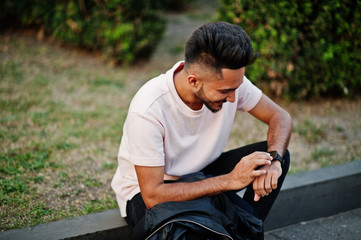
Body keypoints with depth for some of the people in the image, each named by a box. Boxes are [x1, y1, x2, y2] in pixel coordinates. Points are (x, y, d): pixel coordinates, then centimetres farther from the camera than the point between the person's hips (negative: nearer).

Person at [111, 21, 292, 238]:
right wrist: (230, 180, -36)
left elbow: (281, 117, -5)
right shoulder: (148, 110, -34)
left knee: (281, 154, -12)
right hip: (145, 191, -6)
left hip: (199, 174, 6)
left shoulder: (229, 81, -18)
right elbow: (152, 196, -33)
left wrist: (273, 159, -28)